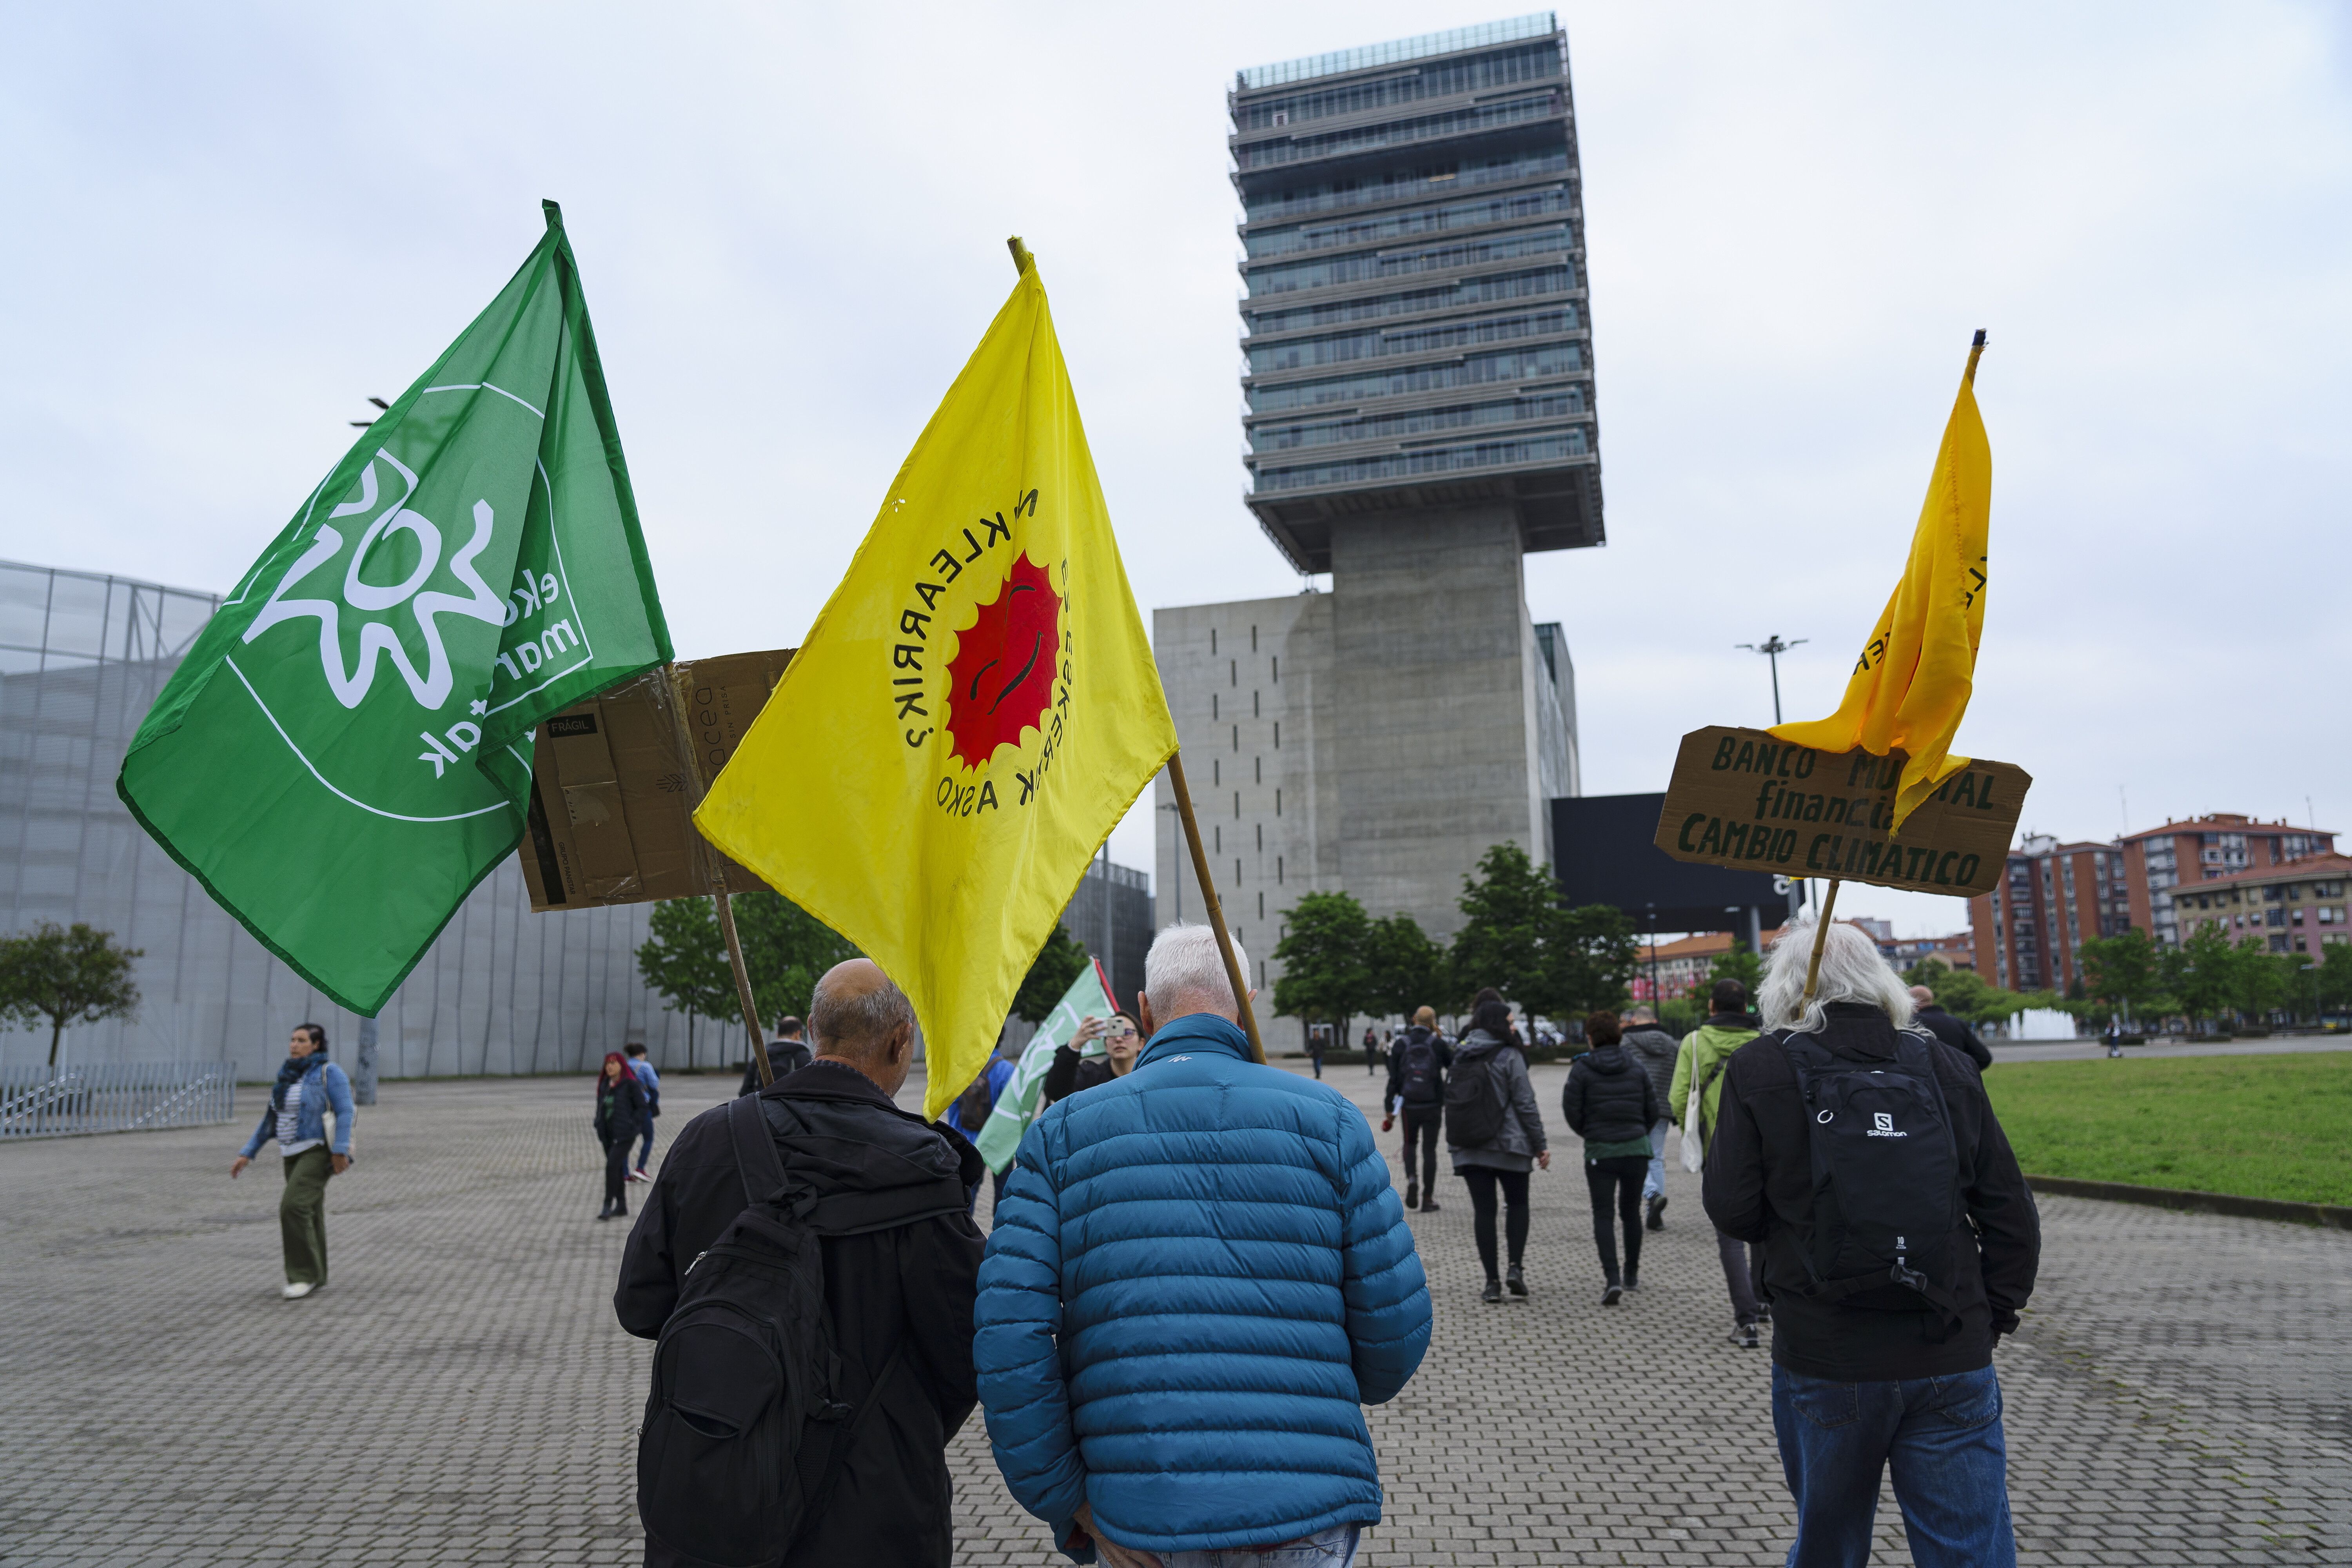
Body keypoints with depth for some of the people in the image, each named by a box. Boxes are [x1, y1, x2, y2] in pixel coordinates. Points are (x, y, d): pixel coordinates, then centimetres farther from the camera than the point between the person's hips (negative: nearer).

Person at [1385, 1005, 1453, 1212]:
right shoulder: (1439, 1044, -7)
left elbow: (1393, 1077, -2)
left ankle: (1411, 1178, -5)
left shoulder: (1401, 1043, -2)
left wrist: (1390, 1108, 3)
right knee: (1430, 1150, 7)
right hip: (1433, 1106, -1)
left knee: (1410, 1144, 21)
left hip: (1409, 1105, 1)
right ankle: (1428, 1199, 7)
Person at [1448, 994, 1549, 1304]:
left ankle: (1492, 1281, 5)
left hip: (1468, 1148, 4)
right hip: (1508, 1145, -4)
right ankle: (1515, 1267, 1)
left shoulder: (1461, 1057, 9)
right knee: (1518, 1203, 14)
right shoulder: (1509, 1057, -8)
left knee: (1483, 1210, 6)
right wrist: (1541, 1145, -4)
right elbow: (1526, 1104, -10)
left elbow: (1451, 1099, 12)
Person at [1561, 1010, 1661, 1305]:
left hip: (1599, 1152, -3)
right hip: (1636, 1150, 3)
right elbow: (1653, 1110, 6)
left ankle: (1612, 1278, -14)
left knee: (1602, 1216, 1)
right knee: (1631, 1212, 17)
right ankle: (1632, 1276, 27)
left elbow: (1571, 1111, -6)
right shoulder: (1637, 1069, 3)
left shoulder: (1582, 1070, -6)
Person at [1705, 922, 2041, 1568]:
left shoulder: (1760, 1069, -5)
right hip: (1953, 1364, 2)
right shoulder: (1947, 1066, 3)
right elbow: (2011, 1216, 5)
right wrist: (1993, 1317, 15)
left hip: (1823, 1362, -1)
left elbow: (1731, 1210, -5)